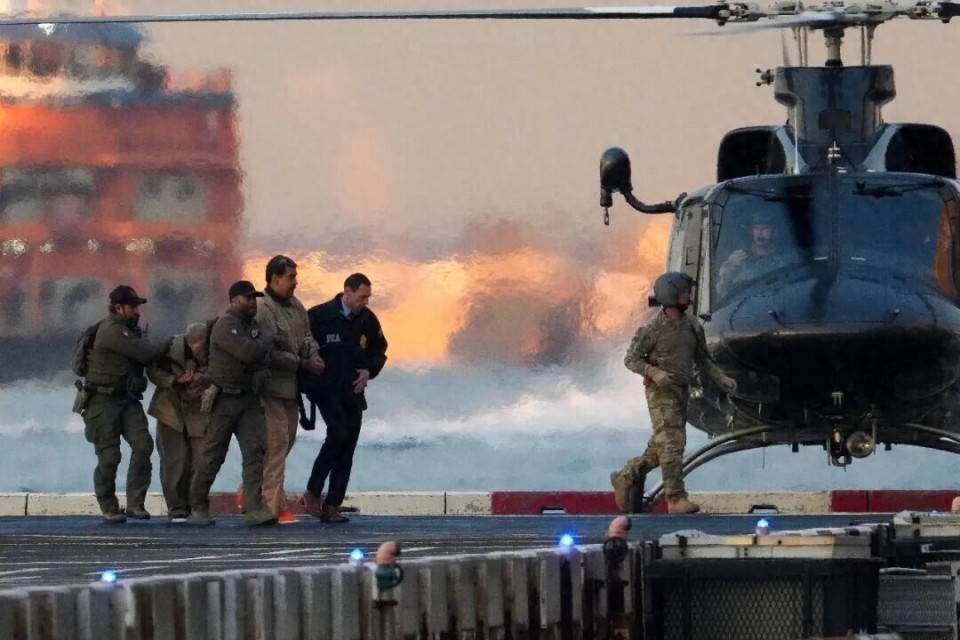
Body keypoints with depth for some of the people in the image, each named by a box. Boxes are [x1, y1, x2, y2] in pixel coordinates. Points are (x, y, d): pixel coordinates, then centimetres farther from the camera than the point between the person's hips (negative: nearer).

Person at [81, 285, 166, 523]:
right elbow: (143, 353, -21)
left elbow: (148, 357, 10)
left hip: (128, 399, 7)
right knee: (109, 456, -3)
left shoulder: (131, 330, 15)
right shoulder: (111, 331, -15)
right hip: (105, 400, -7)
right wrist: (164, 345, -3)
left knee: (142, 445, -10)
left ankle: (135, 504, -8)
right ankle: (109, 508, 9)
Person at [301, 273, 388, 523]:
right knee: (339, 434, -21)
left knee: (346, 448, 1)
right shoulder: (320, 316, -12)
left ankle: (332, 505, 5)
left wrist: (369, 371, -1)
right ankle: (313, 492, -8)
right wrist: (308, 382, -12)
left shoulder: (367, 320, 2)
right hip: (325, 389, -5)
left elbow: (379, 350, 17)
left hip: (352, 391, 5)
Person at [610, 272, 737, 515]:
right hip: (661, 392, -7)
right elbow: (631, 359, -8)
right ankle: (676, 498, -15)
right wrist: (654, 372, -24)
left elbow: (702, 359, 16)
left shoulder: (692, 327, 8)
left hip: (681, 392, 7)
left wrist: (722, 379, 2)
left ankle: (626, 477, 28)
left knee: (660, 448, 11)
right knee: (672, 443, -14)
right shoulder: (653, 328, -11)